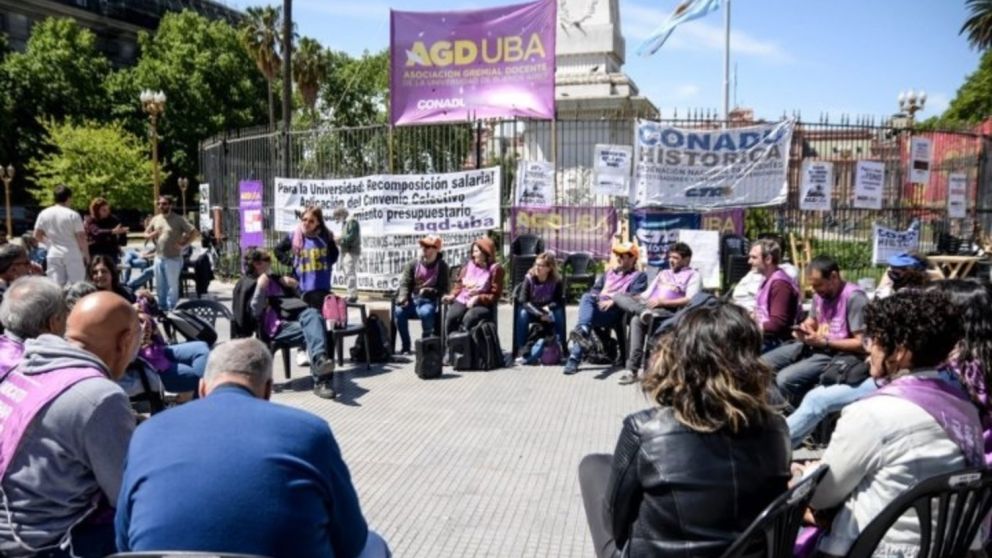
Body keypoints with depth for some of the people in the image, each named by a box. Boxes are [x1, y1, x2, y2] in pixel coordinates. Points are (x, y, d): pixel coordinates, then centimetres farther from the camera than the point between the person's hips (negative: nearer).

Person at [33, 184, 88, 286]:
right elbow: (81, 237, -10)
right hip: (72, 255, -3)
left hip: (53, 255, 4)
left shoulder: (44, 214, 2)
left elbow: (37, 235, 7)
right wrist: (86, 254, 2)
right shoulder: (73, 215, -9)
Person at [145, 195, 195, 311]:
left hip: (173, 258, -6)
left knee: (172, 285, -1)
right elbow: (146, 234, 20)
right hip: (158, 257, 6)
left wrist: (183, 243, -13)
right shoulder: (155, 219, 11)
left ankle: (171, 309, 8)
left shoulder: (179, 219, -6)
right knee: (160, 285, 13)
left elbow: (193, 231, -9)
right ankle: (162, 306, 26)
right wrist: (152, 235, -2)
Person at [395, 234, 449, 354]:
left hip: (430, 301, -3)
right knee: (399, 311, -28)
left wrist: (429, 291, -18)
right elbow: (405, 284, 2)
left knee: (426, 312, -37)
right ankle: (405, 346, -11)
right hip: (413, 300, 3)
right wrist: (403, 298, -18)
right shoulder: (413, 264, 7)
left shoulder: (441, 266, 1)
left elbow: (443, 289, 0)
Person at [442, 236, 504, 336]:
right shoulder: (469, 265, 14)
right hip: (462, 300, 4)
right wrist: (452, 295, -3)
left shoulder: (495, 269, -1)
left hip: (482, 304, -4)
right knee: (451, 316, -26)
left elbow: (495, 295, -5)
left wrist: (478, 298, -18)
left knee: (469, 318, -34)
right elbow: (459, 284, 16)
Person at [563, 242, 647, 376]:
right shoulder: (610, 273, 33)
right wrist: (593, 298, 2)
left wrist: (613, 301, -20)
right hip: (598, 306, 6)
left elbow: (634, 296, -5)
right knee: (586, 297, -29)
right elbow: (596, 288, 26)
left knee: (589, 317, -32)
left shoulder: (639, 276, 12)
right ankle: (583, 330, -48)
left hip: (616, 311, -5)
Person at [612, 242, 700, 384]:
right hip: (648, 306, 7)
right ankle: (643, 312, -44)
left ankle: (633, 370, -35)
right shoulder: (663, 273, 33)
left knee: (637, 320, -35)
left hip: (670, 312, -7)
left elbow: (690, 300, -6)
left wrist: (663, 302, -14)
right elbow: (647, 294, 26)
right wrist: (633, 299, 5)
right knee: (620, 295, -15)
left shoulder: (693, 275, 11)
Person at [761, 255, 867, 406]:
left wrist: (824, 342, -19)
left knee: (785, 379, -27)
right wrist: (803, 329, -2)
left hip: (838, 354, -9)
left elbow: (862, 344, -20)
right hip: (814, 346, 9)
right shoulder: (820, 294, 6)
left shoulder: (853, 297, -18)